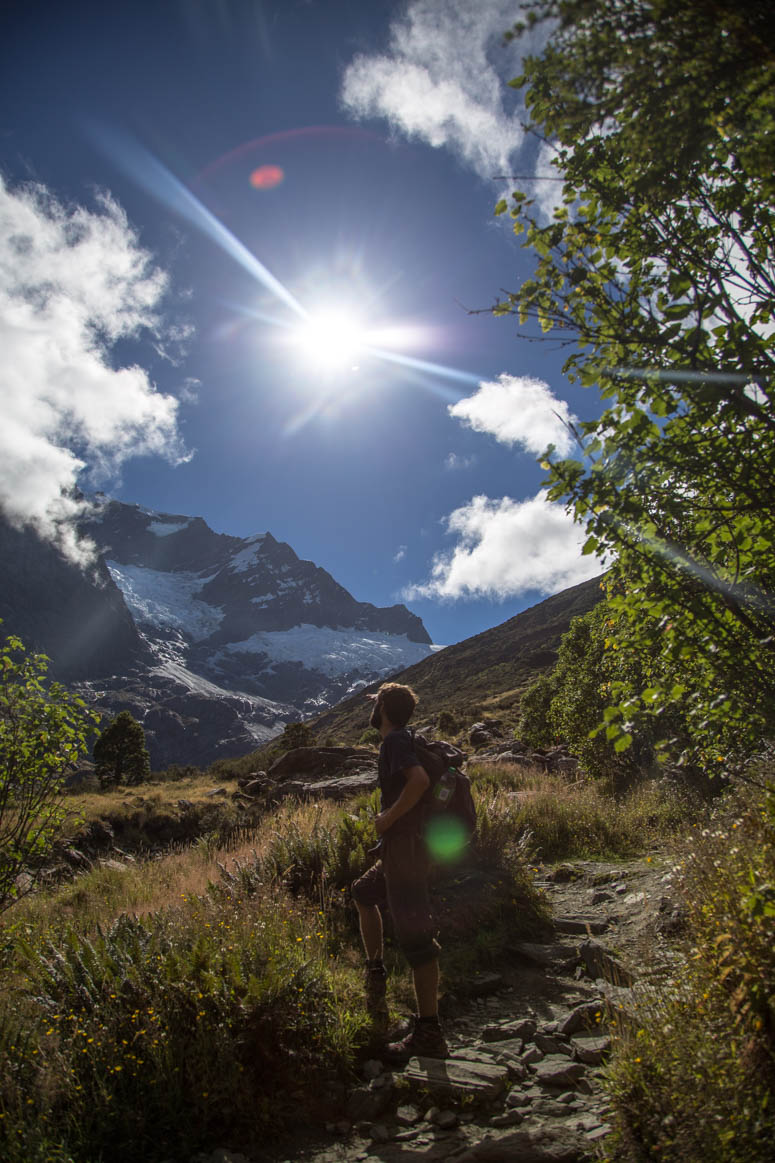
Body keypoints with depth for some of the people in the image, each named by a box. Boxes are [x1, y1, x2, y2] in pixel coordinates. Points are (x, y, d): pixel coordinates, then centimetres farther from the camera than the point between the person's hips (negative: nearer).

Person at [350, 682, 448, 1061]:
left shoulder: (395, 740, -13)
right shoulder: (402, 739, 14)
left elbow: (420, 779, -30)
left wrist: (388, 817, -19)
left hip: (404, 846, -10)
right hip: (401, 848, 11)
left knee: (415, 937, -6)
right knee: (363, 894, 29)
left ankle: (429, 1034, 0)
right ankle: (375, 974, 33)